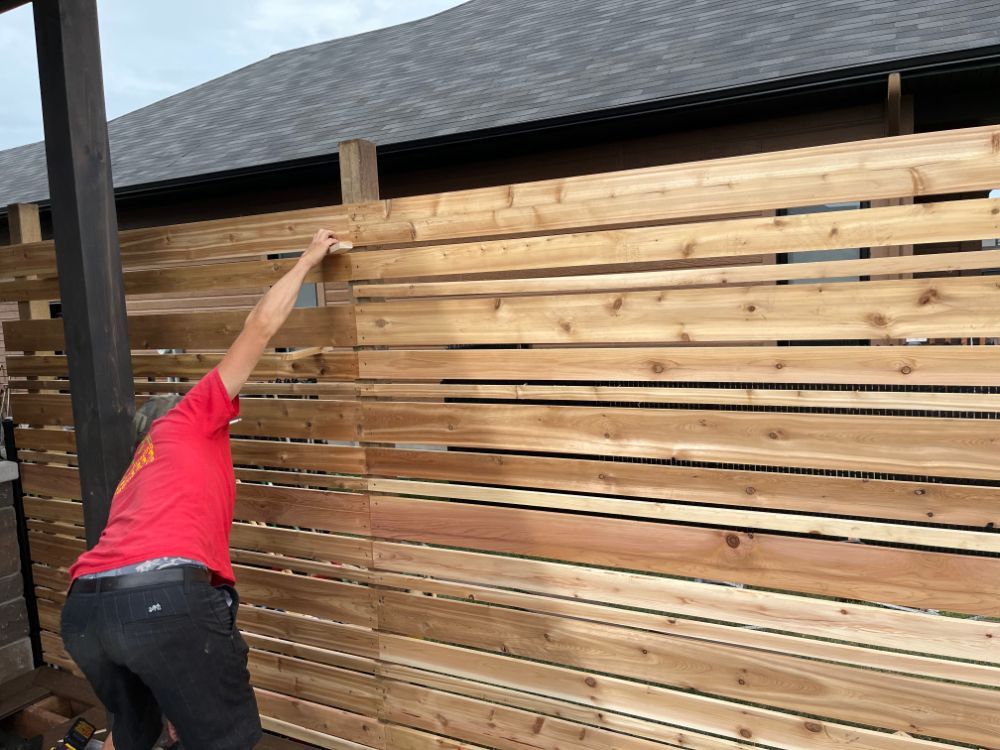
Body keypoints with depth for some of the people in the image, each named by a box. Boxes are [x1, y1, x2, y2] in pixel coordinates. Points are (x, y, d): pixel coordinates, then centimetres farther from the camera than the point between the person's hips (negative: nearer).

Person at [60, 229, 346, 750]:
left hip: (81, 607, 8)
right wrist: (308, 260, 28)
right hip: (166, 594, -8)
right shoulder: (189, 419, 19)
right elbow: (260, 326, 14)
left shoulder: (136, 472, 35)